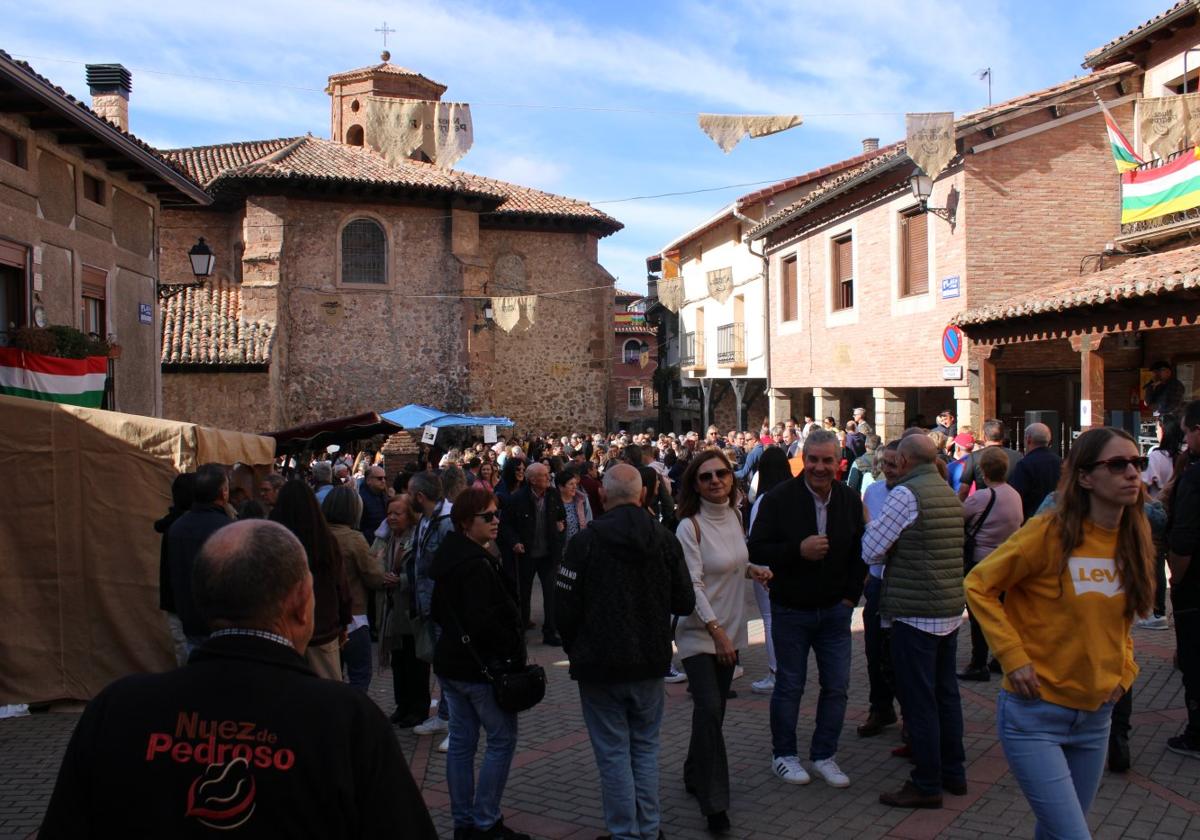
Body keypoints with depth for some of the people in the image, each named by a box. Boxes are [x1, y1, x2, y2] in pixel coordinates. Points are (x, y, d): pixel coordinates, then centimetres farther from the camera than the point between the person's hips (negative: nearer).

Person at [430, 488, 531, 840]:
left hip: (450, 661, 9)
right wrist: (513, 650, -14)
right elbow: (482, 620, -26)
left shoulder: (447, 556, 8)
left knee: (461, 741, 13)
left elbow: (438, 611, 16)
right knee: (502, 739, 3)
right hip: (480, 665, -9)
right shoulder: (476, 563, -21)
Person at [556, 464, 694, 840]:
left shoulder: (584, 541, -13)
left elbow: (565, 608, -11)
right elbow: (685, 603, 1)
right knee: (645, 746, 17)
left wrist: (575, 650, 7)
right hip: (651, 661, 3)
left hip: (600, 666, -3)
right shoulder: (665, 539, -3)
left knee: (613, 752, 7)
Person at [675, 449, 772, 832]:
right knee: (709, 708, -13)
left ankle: (695, 776, 33)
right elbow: (692, 585, -19)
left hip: (730, 629, 7)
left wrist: (753, 569, -1)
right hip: (699, 632, -6)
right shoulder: (690, 527, -16)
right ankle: (714, 802, -4)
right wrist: (717, 631, -22)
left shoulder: (733, 515, 3)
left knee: (714, 708, 14)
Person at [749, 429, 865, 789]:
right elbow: (757, 549, -13)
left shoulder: (850, 499, 2)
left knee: (837, 686, 8)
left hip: (835, 610, 4)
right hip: (791, 611, -4)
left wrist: (852, 594, 4)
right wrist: (798, 550, -25)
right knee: (789, 686, 7)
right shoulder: (779, 498, -12)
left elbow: (861, 551, 12)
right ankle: (783, 754, 24)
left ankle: (824, 754, 25)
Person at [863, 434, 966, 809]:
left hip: (916, 613, -8)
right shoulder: (950, 493, 11)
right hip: (951, 610, 9)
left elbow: (871, 550, -15)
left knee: (918, 700, -1)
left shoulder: (906, 493, -15)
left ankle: (927, 785, 6)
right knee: (945, 693, 17)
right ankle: (953, 772, 28)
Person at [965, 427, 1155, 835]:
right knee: (1073, 833, -10)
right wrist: (1014, 657, -17)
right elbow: (978, 585, -12)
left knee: (1055, 829, 18)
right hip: (1036, 714, -6)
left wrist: (1123, 670, 5)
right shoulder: (1051, 533, -17)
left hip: (1096, 716, 6)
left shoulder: (1134, 540, 3)